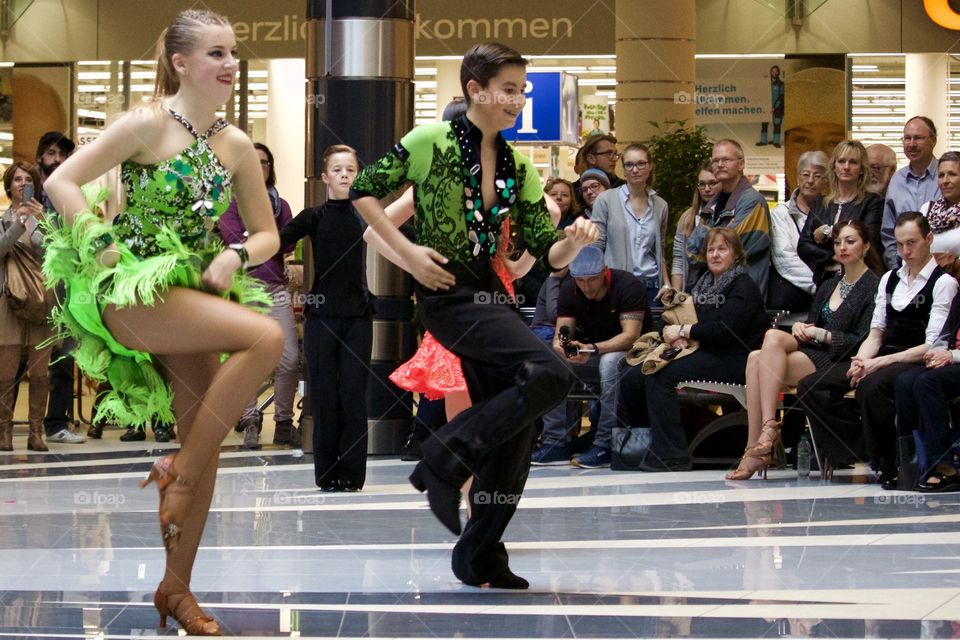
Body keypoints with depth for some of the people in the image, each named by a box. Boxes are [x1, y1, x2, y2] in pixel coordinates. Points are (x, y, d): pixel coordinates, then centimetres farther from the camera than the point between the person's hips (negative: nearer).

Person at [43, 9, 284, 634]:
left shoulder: (236, 146, 8)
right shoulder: (148, 124, -8)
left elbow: (268, 234, 15)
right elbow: (62, 181, -11)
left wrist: (236, 254, -6)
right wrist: (106, 249, -17)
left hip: (194, 295, 6)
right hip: (133, 292, -6)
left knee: (206, 437, 1)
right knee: (266, 336, -26)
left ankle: (177, 588, 13)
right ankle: (179, 470, -13)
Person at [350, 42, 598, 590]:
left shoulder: (518, 168, 11)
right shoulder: (430, 142, -5)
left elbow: (545, 253, 9)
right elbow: (364, 191, -1)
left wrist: (574, 242, -14)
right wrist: (407, 252, -10)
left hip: (492, 297, 7)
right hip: (449, 293, -7)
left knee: (513, 432, 6)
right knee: (549, 375, -26)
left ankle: (481, 558, 18)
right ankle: (448, 458, -16)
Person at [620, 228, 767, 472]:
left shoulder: (744, 287, -4)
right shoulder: (704, 284, 22)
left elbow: (725, 328, -18)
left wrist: (683, 331, -12)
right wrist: (678, 337, -7)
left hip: (731, 360, -8)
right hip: (701, 354, 9)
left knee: (659, 376, -29)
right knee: (631, 381, -7)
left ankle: (670, 455, -29)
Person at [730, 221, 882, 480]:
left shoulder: (873, 286, -2)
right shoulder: (829, 286, 24)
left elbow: (863, 341, -10)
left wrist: (821, 334, -12)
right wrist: (799, 328, -2)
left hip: (841, 363, -7)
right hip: (815, 354, 7)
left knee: (773, 338, -28)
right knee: (756, 358, -22)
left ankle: (768, 428, -32)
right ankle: (756, 449, -30)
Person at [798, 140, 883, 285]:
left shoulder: (871, 202, 3)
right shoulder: (821, 204, 14)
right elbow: (803, 247, 6)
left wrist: (829, 232, -5)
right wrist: (834, 255, -8)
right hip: (823, 279, 3)